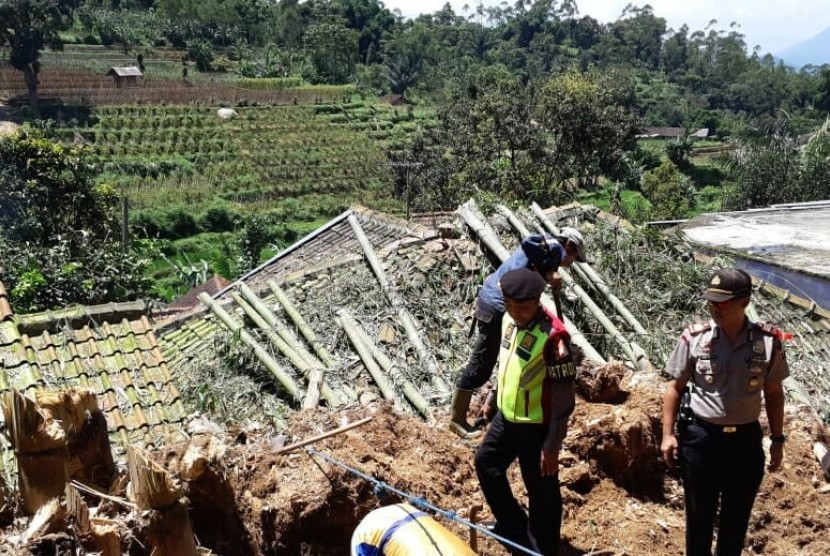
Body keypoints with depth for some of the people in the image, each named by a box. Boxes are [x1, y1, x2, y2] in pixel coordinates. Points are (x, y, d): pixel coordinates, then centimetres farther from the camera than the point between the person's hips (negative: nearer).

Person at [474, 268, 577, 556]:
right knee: (486, 462, 23)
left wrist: (552, 446, -22)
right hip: (506, 416, 9)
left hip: (536, 426, -9)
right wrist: (493, 398, 23)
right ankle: (514, 526, 42)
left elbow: (564, 396, -24)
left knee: (541, 491, 6)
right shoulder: (510, 320, -3)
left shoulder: (553, 337, -27)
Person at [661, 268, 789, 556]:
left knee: (737, 515, 17)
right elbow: (674, 387, -1)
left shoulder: (768, 342, -7)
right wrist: (668, 434, -5)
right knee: (699, 513, 13)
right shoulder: (694, 338, -10)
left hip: (746, 439, 1)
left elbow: (773, 393, 5)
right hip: (700, 437, -1)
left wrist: (777, 439, 7)